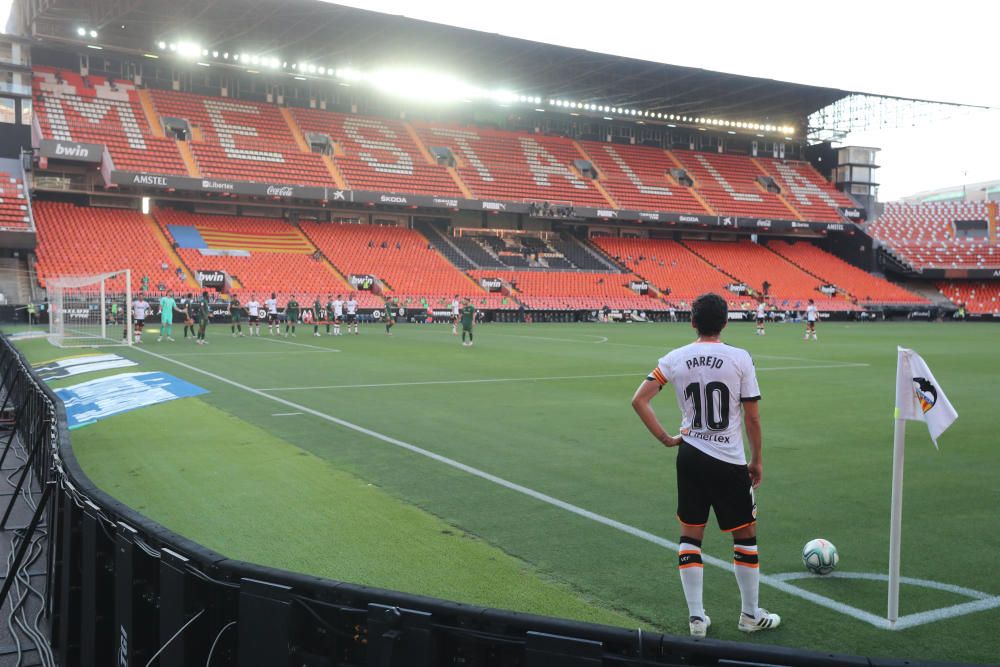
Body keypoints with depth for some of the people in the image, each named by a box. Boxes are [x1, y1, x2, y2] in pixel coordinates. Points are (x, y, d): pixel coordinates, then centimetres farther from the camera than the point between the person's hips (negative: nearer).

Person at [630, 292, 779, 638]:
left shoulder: (675, 359, -3)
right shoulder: (740, 358, -9)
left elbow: (639, 400, -6)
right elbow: (752, 417, -6)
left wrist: (664, 438, 2)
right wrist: (756, 459, 6)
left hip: (690, 456, 3)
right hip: (729, 460, -2)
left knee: (690, 535, 13)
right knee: (745, 535, 14)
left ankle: (696, 617, 16)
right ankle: (750, 615, 24)